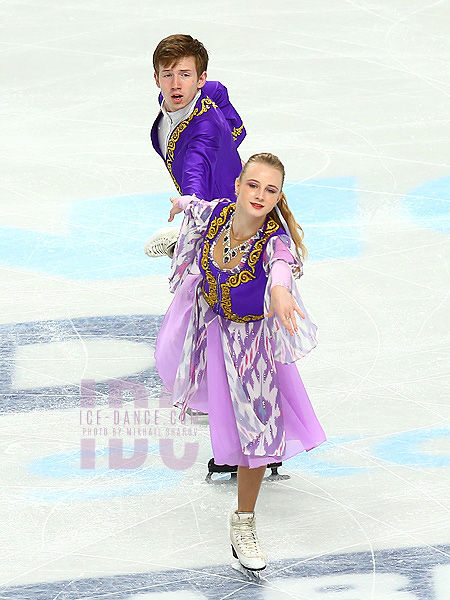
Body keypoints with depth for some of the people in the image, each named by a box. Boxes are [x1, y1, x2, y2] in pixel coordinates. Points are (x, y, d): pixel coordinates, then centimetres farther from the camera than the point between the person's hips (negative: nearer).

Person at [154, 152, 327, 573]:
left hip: (250, 336, -4)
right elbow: (193, 205, 3)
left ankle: (243, 524, 10)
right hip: (206, 317, 4)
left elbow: (281, 262, -59)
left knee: (257, 425, -4)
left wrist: (280, 289, -83)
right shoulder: (216, 212, -23)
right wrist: (181, 203, 27)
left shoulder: (276, 238, -34)